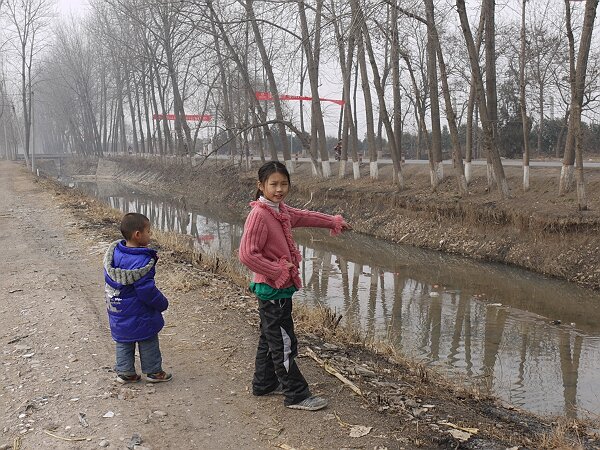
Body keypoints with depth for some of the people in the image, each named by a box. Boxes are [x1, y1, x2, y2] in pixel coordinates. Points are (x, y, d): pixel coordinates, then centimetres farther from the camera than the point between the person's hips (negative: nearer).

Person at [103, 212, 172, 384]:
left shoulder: (114, 252, -4)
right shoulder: (142, 262, -28)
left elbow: (109, 279, 8)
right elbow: (147, 290, -24)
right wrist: (163, 303, -8)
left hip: (118, 315, 7)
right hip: (140, 316, -7)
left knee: (123, 343, 20)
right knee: (148, 343, 11)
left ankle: (125, 372, 27)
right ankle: (153, 372, 23)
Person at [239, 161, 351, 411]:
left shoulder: (280, 210, 7)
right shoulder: (259, 214, -20)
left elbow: (304, 216, 24)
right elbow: (247, 254, -26)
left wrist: (333, 221, 34)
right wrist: (279, 271, -20)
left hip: (279, 287, 9)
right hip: (273, 289, -9)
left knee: (270, 339, 20)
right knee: (284, 344, 0)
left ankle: (264, 384, 35)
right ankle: (296, 395, 10)